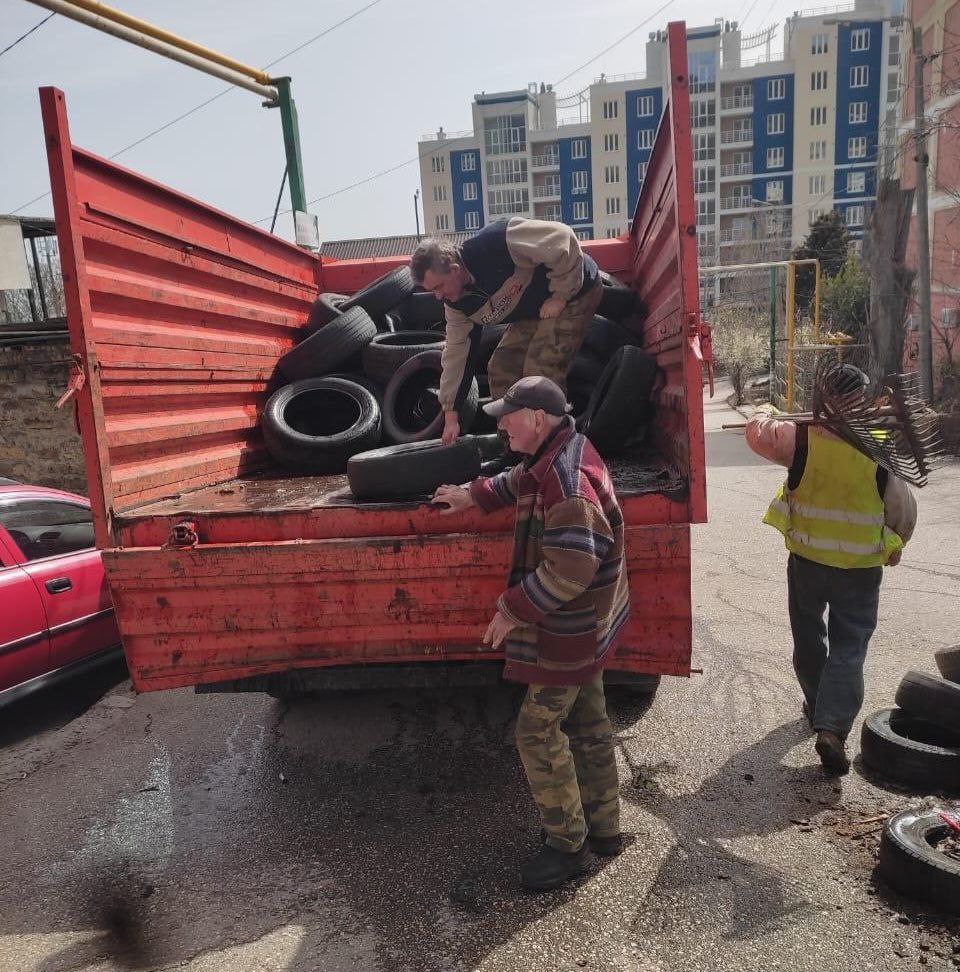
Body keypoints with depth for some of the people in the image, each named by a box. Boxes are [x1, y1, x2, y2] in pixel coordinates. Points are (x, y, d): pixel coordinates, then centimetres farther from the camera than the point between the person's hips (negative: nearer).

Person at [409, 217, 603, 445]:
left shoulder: (494, 244, -33)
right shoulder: (456, 302, -7)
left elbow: (563, 239, -30)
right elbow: (456, 352, 0)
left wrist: (560, 296, -23)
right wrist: (450, 414, 1)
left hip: (575, 292, -8)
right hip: (532, 312, 8)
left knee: (540, 373, -19)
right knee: (501, 369, 2)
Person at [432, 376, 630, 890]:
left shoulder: (567, 477, -28)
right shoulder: (558, 456, 6)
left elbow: (571, 566, -34)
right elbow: (521, 480, 29)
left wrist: (514, 609, -25)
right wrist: (475, 495, 29)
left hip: (567, 629, -11)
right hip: (588, 623, 11)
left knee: (538, 730, 2)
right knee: (587, 723, 20)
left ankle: (567, 843, 19)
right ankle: (602, 827, 36)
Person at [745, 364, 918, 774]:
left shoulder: (803, 438, -14)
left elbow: (759, 434, 0)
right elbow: (902, 509, 0)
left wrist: (765, 411, 22)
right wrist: (893, 548, 17)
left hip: (807, 561, 1)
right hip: (861, 569, -1)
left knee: (809, 638, 21)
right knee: (849, 649, 6)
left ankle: (817, 705, 38)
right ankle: (833, 727, -7)